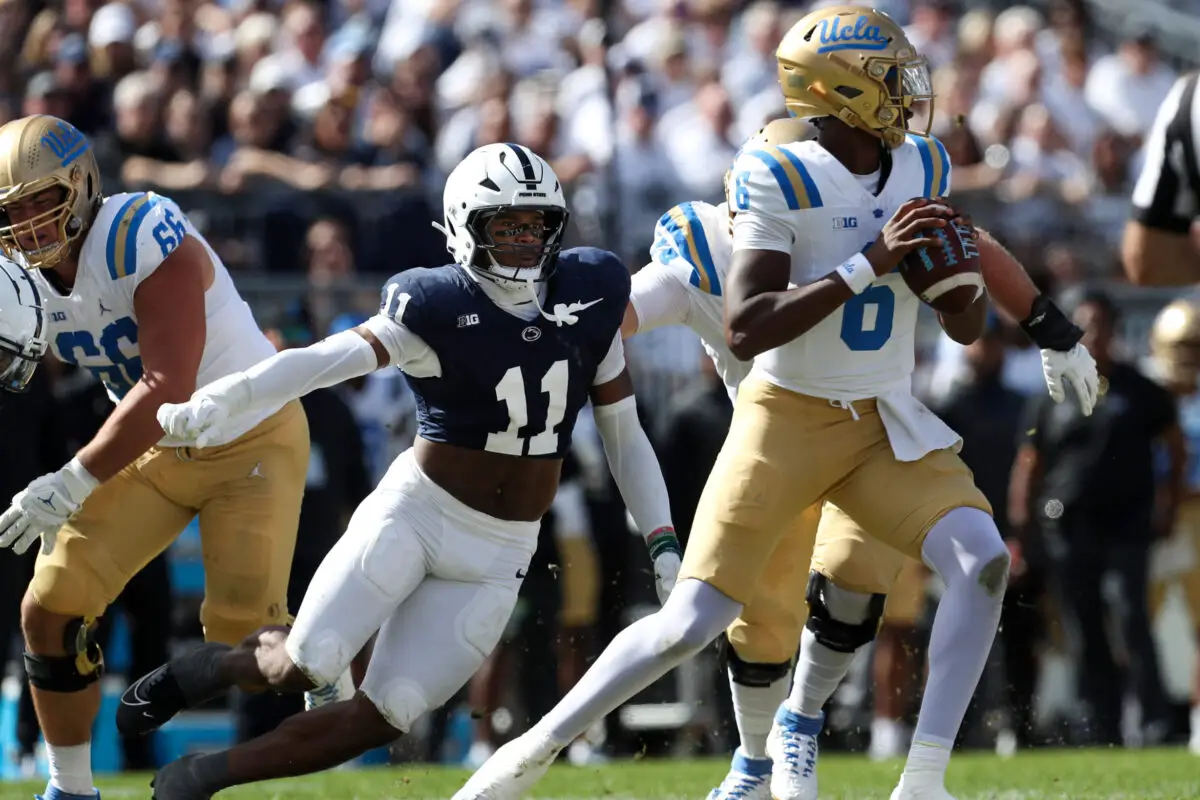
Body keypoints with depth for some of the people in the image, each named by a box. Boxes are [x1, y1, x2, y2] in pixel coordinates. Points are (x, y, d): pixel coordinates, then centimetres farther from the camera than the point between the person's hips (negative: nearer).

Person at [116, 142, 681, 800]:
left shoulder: (589, 297, -1)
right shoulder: (439, 309, -15)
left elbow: (624, 435, 8)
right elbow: (330, 359, -29)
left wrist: (663, 543, 0)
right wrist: (220, 400, -45)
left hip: (496, 555, 3)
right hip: (415, 515, -3)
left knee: (381, 717, -5)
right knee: (303, 668, -16)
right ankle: (215, 667, 19)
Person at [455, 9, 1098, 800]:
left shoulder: (922, 171, 1)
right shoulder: (780, 180, -17)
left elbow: (967, 329, 10)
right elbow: (744, 332, -24)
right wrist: (868, 267, -27)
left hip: (885, 423, 4)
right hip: (789, 419, -4)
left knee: (983, 559, -19)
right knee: (692, 623, -8)